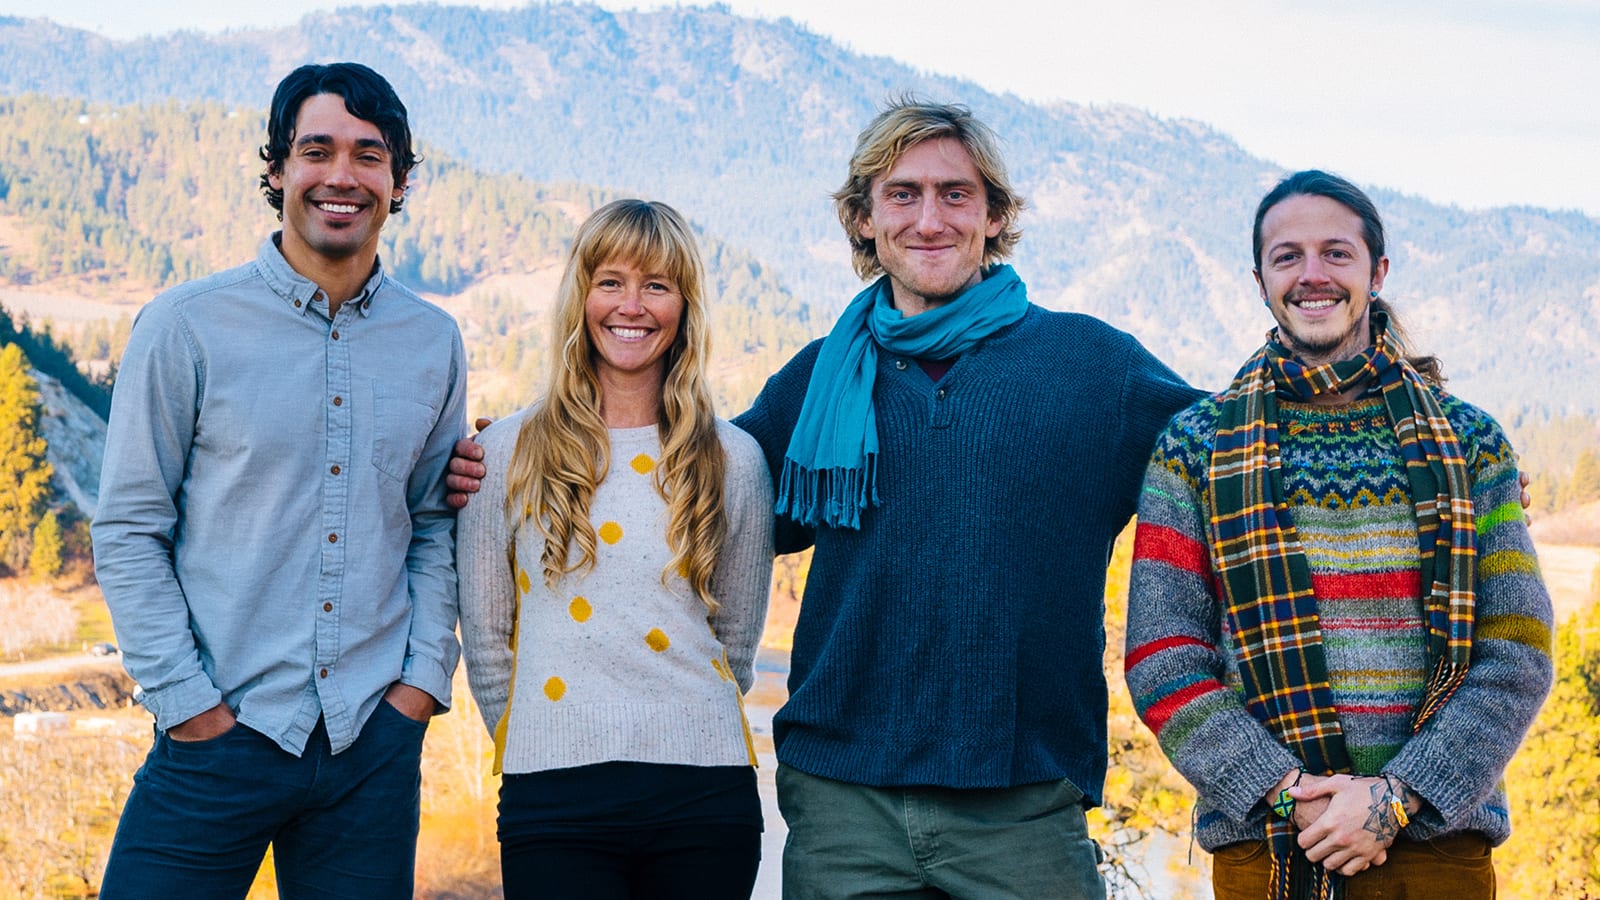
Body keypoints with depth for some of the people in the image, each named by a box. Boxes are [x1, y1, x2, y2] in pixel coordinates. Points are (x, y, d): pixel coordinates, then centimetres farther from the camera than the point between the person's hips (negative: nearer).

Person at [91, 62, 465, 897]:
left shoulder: (433, 343, 7)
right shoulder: (186, 325, -3)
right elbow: (128, 530, -2)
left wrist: (424, 676, 2)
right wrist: (186, 700, -8)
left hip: (375, 742, 3)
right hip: (219, 735, -3)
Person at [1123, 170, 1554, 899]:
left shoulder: (1470, 444, 6)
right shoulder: (1195, 448, 4)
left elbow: (1517, 655, 0)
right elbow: (1161, 660, -2)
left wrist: (1398, 797, -12)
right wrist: (1285, 793, -13)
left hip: (1439, 840, 1)